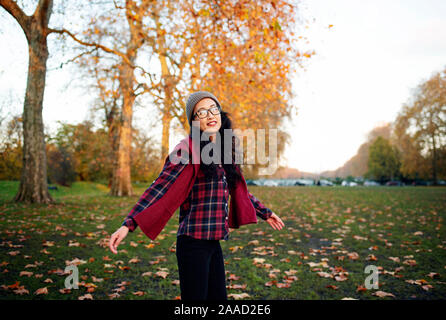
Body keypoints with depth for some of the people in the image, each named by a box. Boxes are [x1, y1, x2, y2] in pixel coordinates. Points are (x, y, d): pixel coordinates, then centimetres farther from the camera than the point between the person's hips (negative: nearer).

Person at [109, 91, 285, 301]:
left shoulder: (223, 152, 13)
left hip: (213, 243, 7)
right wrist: (129, 223, -25)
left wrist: (265, 213, 33)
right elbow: (160, 187, -16)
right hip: (194, 242, -7)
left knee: (218, 296, 15)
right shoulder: (188, 150, -9)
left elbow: (239, 190, 25)